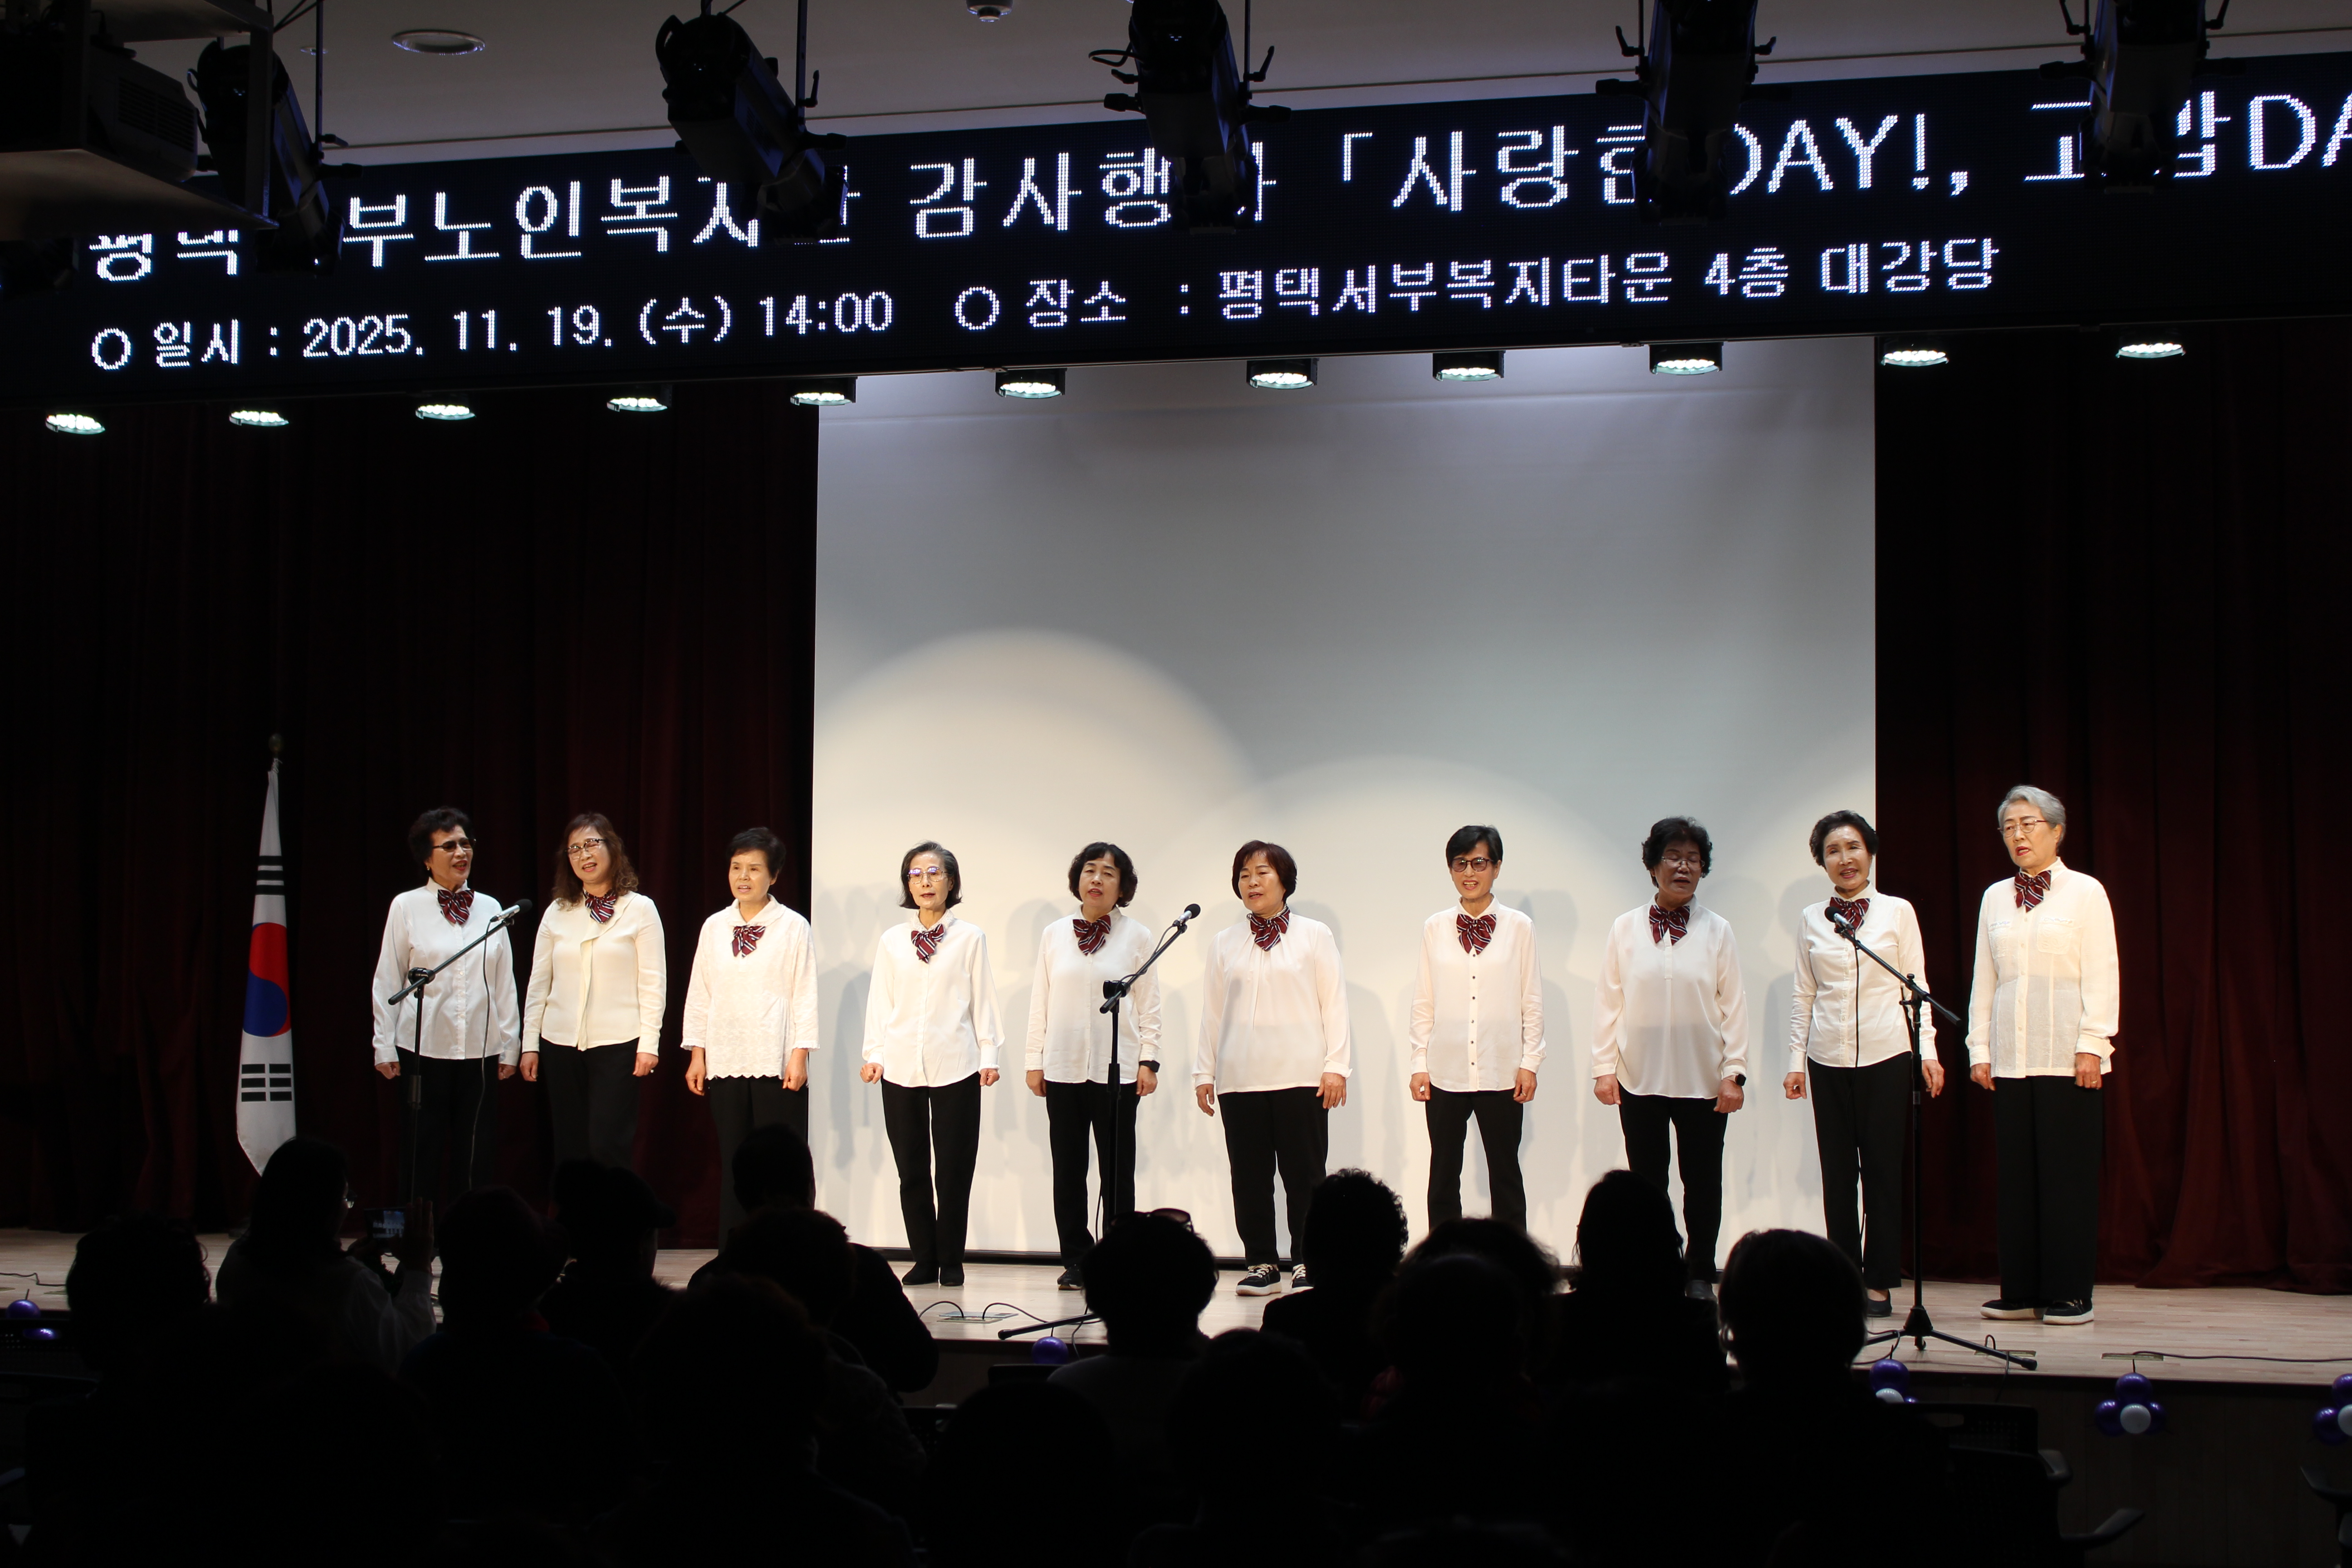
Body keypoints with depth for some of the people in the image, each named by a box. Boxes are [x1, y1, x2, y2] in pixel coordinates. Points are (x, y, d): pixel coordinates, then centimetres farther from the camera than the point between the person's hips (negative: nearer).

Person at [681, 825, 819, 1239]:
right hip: (724, 1063, 4)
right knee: (733, 1164, 7)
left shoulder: (793, 927, -1)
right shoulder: (714, 928, 9)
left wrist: (800, 1055, -8)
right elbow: (700, 994, 12)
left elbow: (805, 994, -2)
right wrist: (697, 1054, 8)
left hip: (776, 1064, -3)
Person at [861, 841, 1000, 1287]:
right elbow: (880, 1002, 11)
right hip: (902, 1067, 2)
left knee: (955, 1170, -1)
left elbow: (983, 1000, 4)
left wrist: (989, 1054, -1)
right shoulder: (891, 942, 11)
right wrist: (874, 1054, 3)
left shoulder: (970, 938, 5)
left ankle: (951, 1262, 8)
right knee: (911, 1171, 3)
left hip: (955, 1067, -2)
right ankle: (924, 1261, 11)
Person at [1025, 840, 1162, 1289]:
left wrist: (1149, 1060, -4)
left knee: (1117, 1169, 1)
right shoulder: (1055, 936, 9)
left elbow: (1149, 1004, 3)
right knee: (1068, 1168, 4)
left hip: (1117, 1067, -2)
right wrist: (1034, 1060, 6)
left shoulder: (1137, 937, 3)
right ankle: (1075, 1260, 11)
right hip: (1063, 1067, 2)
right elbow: (1040, 1002, 10)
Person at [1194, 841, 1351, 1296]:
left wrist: (1336, 1066, -4)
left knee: (1304, 1175, -1)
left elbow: (1334, 1003, 3)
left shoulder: (1314, 936, 6)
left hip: (1300, 1076, -2)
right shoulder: (1224, 943, 12)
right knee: (1250, 1177, 3)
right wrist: (1204, 1071, 9)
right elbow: (1212, 1011, 14)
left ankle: (1306, 1263, 7)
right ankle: (1261, 1263, 11)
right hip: (1240, 1079, 2)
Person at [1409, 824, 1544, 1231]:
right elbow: (1424, 1002, 7)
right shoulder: (1434, 928, 4)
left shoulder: (1519, 927, 0)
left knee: (1505, 1174, 7)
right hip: (1446, 1072, 1)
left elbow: (1532, 1001, 2)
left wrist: (1530, 1063, -2)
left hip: (1501, 1072, -1)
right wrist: (1419, 1064, 2)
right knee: (1444, 1176, 7)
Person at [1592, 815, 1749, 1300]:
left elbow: (1734, 1006, 2)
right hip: (1640, 1079, 0)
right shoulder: (1625, 929, 3)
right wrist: (1604, 1068, 0)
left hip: (1703, 1080, 0)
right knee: (1646, 1183, 4)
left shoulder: (1717, 931, 3)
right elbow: (1610, 1003, 4)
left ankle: (1700, 1275, 16)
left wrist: (1734, 1073, -3)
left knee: (1702, 1182, 6)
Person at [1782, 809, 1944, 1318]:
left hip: (1886, 1056, -2)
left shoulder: (1898, 912, 4)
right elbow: (1804, 996, 11)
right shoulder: (1811, 919, 9)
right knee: (1837, 1172, 3)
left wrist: (1928, 1051, -3)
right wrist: (1796, 1060, 6)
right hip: (1829, 1060, 2)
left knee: (1884, 1170, -1)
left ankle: (1880, 1283, 6)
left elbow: (1916, 987, 5)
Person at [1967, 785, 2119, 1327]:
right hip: (2010, 1058, 4)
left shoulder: (2085, 892, 2)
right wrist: (1979, 1049, 8)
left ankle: (2069, 1293, 2)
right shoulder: (1995, 898, 13)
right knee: (2017, 1174, 3)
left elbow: (2102, 976, -3)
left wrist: (2091, 1045, -10)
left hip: (2067, 1056, -4)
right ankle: (2020, 1290, 9)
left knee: (2069, 1174, -3)